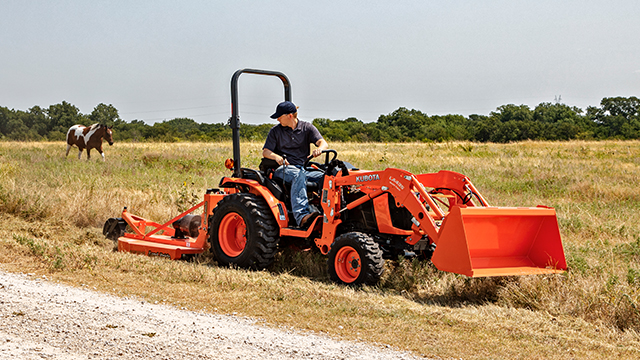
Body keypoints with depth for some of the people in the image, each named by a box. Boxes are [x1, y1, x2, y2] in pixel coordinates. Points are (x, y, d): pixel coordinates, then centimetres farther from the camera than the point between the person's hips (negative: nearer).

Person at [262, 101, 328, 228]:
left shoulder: (307, 128, 11)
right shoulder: (276, 131, 12)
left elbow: (324, 143, -2)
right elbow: (265, 152, 8)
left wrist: (319, 149, -29)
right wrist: (277, 157, -16)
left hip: (303, 168, 2)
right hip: (284, 169, -2)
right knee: (299, 176, -40)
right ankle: (301, 216, -57)